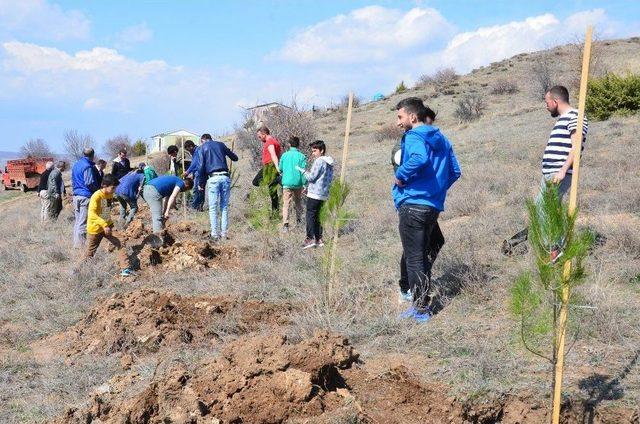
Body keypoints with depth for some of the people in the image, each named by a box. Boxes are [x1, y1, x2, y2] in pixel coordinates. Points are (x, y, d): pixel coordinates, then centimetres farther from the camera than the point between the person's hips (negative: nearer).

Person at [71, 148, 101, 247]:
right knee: (83, 223, -6)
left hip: (76, 195, 9)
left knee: (77, 221, 14)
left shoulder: (76, 165, 15)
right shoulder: (88, 166, -13)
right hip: (86, 196, -9)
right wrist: (99, 188, -3)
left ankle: (76, 242, 18)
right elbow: (90, 183, -17)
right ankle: (80, 244, -5)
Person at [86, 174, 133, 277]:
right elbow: (92, 214, -32)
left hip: (107, 226, 6)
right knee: (90, 253, 9)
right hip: (95, 228, -6)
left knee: (119, 245, -10)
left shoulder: (110, 195, 0)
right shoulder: (96, 196, -22)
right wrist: (104, 225, -39)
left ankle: (125, 268, -11)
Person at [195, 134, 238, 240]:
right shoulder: (220, 144, 16)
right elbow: (235, 158, 23)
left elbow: (200, 167, -1)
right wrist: (228, 152, 45)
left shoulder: (202, 148, 8)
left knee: (213, 208, 3)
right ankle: (224, 233, 7)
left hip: (213, 178, -3)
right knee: (224, 207, 8)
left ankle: (214, 234, -1)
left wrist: (201, 183, 6)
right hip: (225, 177, 3)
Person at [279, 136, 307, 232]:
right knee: (298, 202, 22)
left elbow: (280, 169, 9)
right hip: (298, 183, 1)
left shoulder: (284, 155, 0)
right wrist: (305, 184, -2)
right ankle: (299, 220, 31)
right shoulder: (301, 156, -4)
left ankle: (285, 224, -16)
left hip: (287, 183, -1)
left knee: (286, 204, -3)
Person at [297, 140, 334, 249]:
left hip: (315, 193, -9)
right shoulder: (329, 163, 15)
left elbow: (311, 177, -15)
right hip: (324, 194, 9)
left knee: (310, 215, -7)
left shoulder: (319, 161, -13)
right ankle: (319, 239, 11)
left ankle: (310, 238, -13)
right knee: (318, 216, 13)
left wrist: (301, 170, -1)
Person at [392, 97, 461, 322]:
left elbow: (419, 159, -33)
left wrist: (401, 177, -19)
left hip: (413, 204, -9)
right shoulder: (441, 139, 15)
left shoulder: (413, 137, -11)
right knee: (420, 255, 20)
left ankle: (420, 309, 0)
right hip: (434, 205, 9)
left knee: (413, 258, -3)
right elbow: (455, 171, 17)